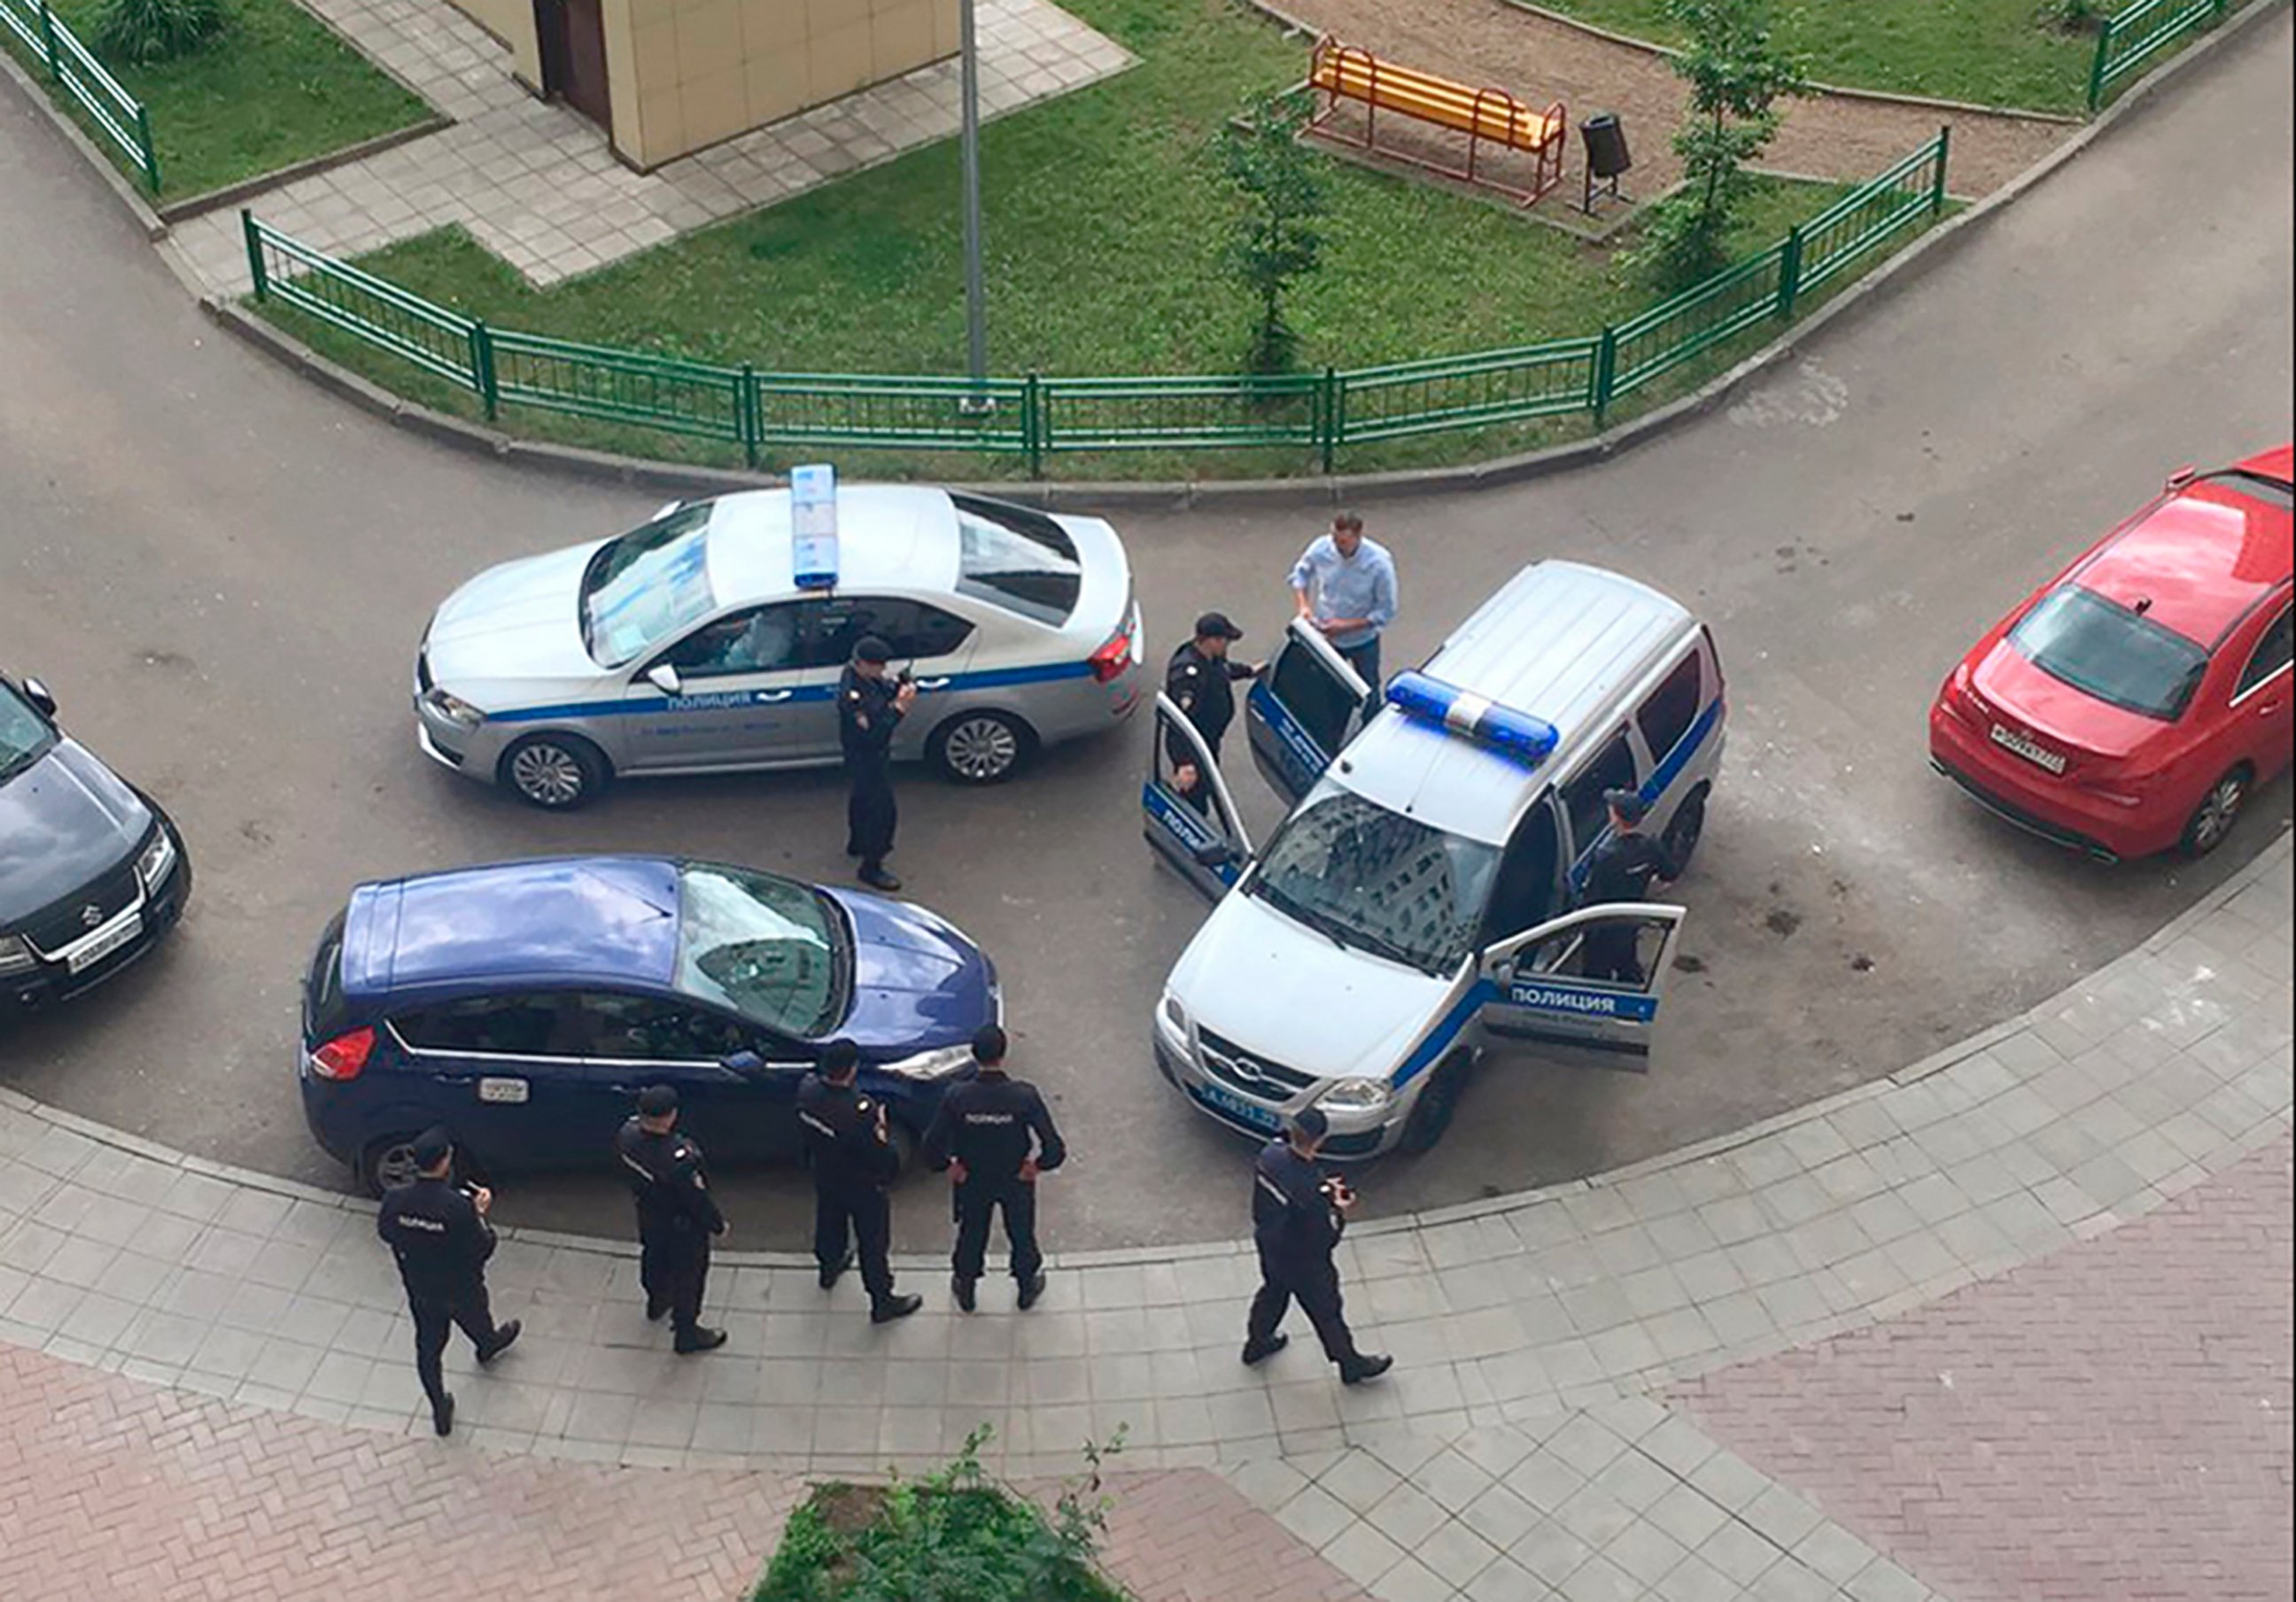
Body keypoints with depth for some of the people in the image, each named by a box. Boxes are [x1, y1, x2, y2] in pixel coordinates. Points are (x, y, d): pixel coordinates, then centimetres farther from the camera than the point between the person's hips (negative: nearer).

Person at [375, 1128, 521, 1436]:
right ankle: (488, 1347, 65)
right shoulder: (459, 1207, -37)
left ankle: (440, 1410, 34)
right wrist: (479, 1214, -12)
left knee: (428, 1346, 22)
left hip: (419, 1289, 3)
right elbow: (482, 1249, -24)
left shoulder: (395, 1199, -24)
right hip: (460, 1290, -2)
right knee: (476, 1321, 32)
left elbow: (385, 1232, -3)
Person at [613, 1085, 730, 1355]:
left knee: (654, 1258, 34)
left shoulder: (627, 1134, -25)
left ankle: (656, 1302, 62)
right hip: (683, 1226, -7)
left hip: (648, 1217, 7)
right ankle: (686, 1332, 40)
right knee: (688, 1275, 19)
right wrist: (718, 1225, -9)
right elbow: (698, 1199, -28)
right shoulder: (679, 1158, -44)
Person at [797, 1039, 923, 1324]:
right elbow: (882, 1155, -31)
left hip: (824, 1175, 6)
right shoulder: (859, 1112, -42)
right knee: (873, 1242, 15)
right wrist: (881, 1126, -15)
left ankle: (829, 1267, 61)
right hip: (861, 1185, -6)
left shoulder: (808, 1089, -23)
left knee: (829, 1221, 34)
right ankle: (882, 1302, 33)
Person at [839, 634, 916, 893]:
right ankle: (871, 868, 17)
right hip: (866, 757, -10)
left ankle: (857, 843, 54)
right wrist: (899, 708, -37)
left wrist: (900, 687, -16)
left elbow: (885, 691, 6)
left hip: (874, 752, 10)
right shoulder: (852, 695, -37)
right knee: (882, 810, 2)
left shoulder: (868, 675, -9)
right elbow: (874, 733, -36)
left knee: (862, 798, 30)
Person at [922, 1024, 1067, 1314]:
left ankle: (965, 1289, 51)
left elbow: (932, 1148, -23)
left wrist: (950, 1166, -3)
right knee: (1021, 1233, 27)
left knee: (971, 1234, 28)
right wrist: (1036, 1165, -9)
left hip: (972, 1181, 1)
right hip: (1017, 1181, -1)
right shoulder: (1024, 1096, -30)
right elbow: (1054, 1149, -30)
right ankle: (1027, 1286, 50)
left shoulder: (957, 1097, -28)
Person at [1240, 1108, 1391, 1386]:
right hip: (1303, 1262, -6)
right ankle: (1351, 1366, 43)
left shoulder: (1271, 1153, -21)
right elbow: (1325, 1239, -27)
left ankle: (1256, 1344, 58)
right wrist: (1339, 1212, -10)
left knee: (1273, 1291, 34)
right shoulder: (1311, 1193, -42)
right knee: (1326, 1312, 19)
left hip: (1268, 1244, 6)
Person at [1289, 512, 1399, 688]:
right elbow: (1299, 574, -1)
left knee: (1368, 691, 22)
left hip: (1362, 640, -2)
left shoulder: (1379, 564, -30)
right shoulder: (1321, 548, -23)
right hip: (1325, 636, 2)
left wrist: (1346, 625, -27)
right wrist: (1303, 605, -17)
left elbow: (1386, 611, -21)